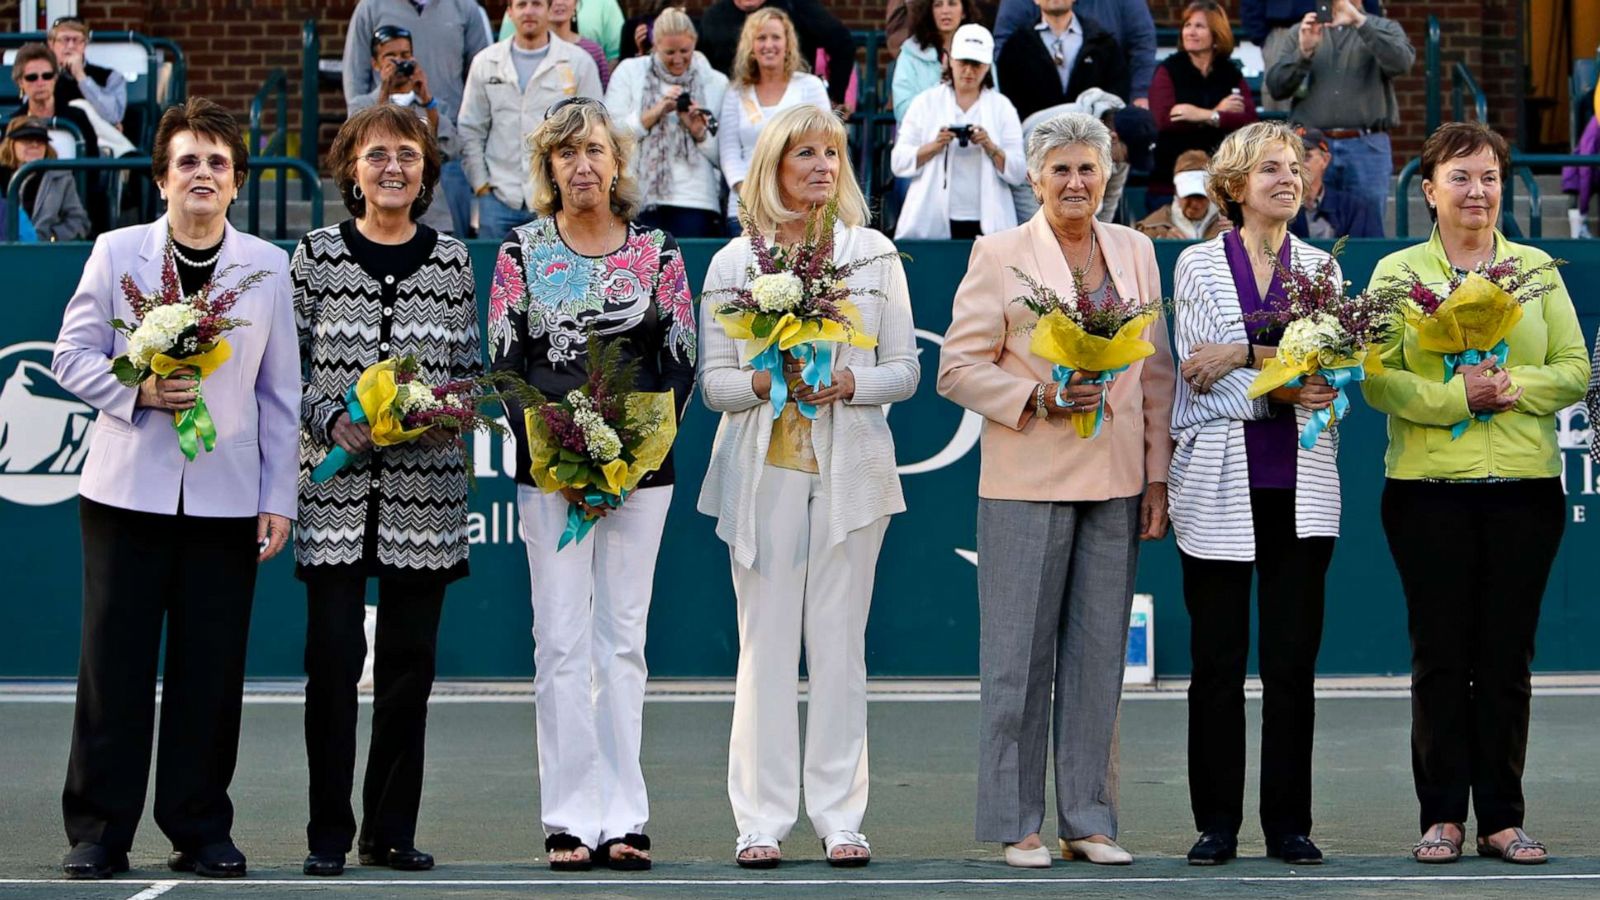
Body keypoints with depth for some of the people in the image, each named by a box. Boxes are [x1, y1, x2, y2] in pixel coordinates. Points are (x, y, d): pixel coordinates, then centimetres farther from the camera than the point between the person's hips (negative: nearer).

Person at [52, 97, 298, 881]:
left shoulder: (268, 267, 6)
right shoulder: (116, 253, 4)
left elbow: (280, 395, 7)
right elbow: (71, 356, 4)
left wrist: (279, 499, 3)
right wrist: (138, 391, -14)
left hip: (226, 497, 1)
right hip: (128, 491, -1)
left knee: (211, 670, 2)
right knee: (114, 666, -1)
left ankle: (200, 831, 12)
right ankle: (97, 832, 7)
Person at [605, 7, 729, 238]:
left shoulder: (716, 82, 13)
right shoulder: (629, 71, 10)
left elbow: (723, 156, 10)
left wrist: (700, 132, -8)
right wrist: (657, 111, -7)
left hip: (696, 201, 1)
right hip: (639, 199, -1)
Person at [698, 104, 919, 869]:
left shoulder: (875, 254, 8)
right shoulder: (734, 262, 6)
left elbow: (905, 371, 6)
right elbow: (713, 381, 4)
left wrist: (850, 383, -13)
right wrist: (764, 384, -16)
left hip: (850, 469, 1)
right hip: (764, 468, -1)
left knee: (839, 641, 1)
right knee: (765, 643, -1)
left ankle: (840, 816, 6)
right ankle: (761, 819, 3)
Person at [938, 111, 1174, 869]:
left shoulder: (1135, 252, 12)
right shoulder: (999, 255, -1)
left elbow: (1156, 373, 13)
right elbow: (958, 368, -4)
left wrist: (1158, 477, 8)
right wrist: (1039, 397, -17)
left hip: (1115, 484, 4)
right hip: (1026, 483, -4)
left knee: (1099, 656, 6)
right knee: (1019, 656, 0)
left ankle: (1088, 820, 13)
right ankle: (1016, 825, 6)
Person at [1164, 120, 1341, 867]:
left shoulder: (1320, 267, 11)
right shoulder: (1198, 265, 5)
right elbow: (1200, 375, -5)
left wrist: (1246, 355, -11)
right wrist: (1282, 389, -13)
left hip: (1300, 486, 2)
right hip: (1220, 487, -2)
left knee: (1293, 660, 1)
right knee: (1217, 660, 0)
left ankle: (1288, 822, 7)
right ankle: (1217, 824, 7)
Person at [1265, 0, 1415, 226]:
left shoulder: (1385, 29, 11)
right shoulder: (1300, 33, 15)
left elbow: (1401, 62, -12)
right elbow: (1276, 87, 4)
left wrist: (1359, 21, -18)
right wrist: (1304, 51, -12)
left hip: (1368, 147, -1)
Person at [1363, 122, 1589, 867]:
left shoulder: (1537, 269, 10)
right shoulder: (1396, 272, 4)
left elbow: (1575, 371, 5)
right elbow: (1377, 380, -4)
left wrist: (1513, 387, -13)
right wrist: (1455, 396, -18)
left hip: (1525, 489, 2)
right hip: (1429, 490, -2)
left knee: (1507, 657, 3)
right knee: (1440, 655, 0)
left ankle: (1502, 818, 9)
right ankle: (1442, 816, 7)